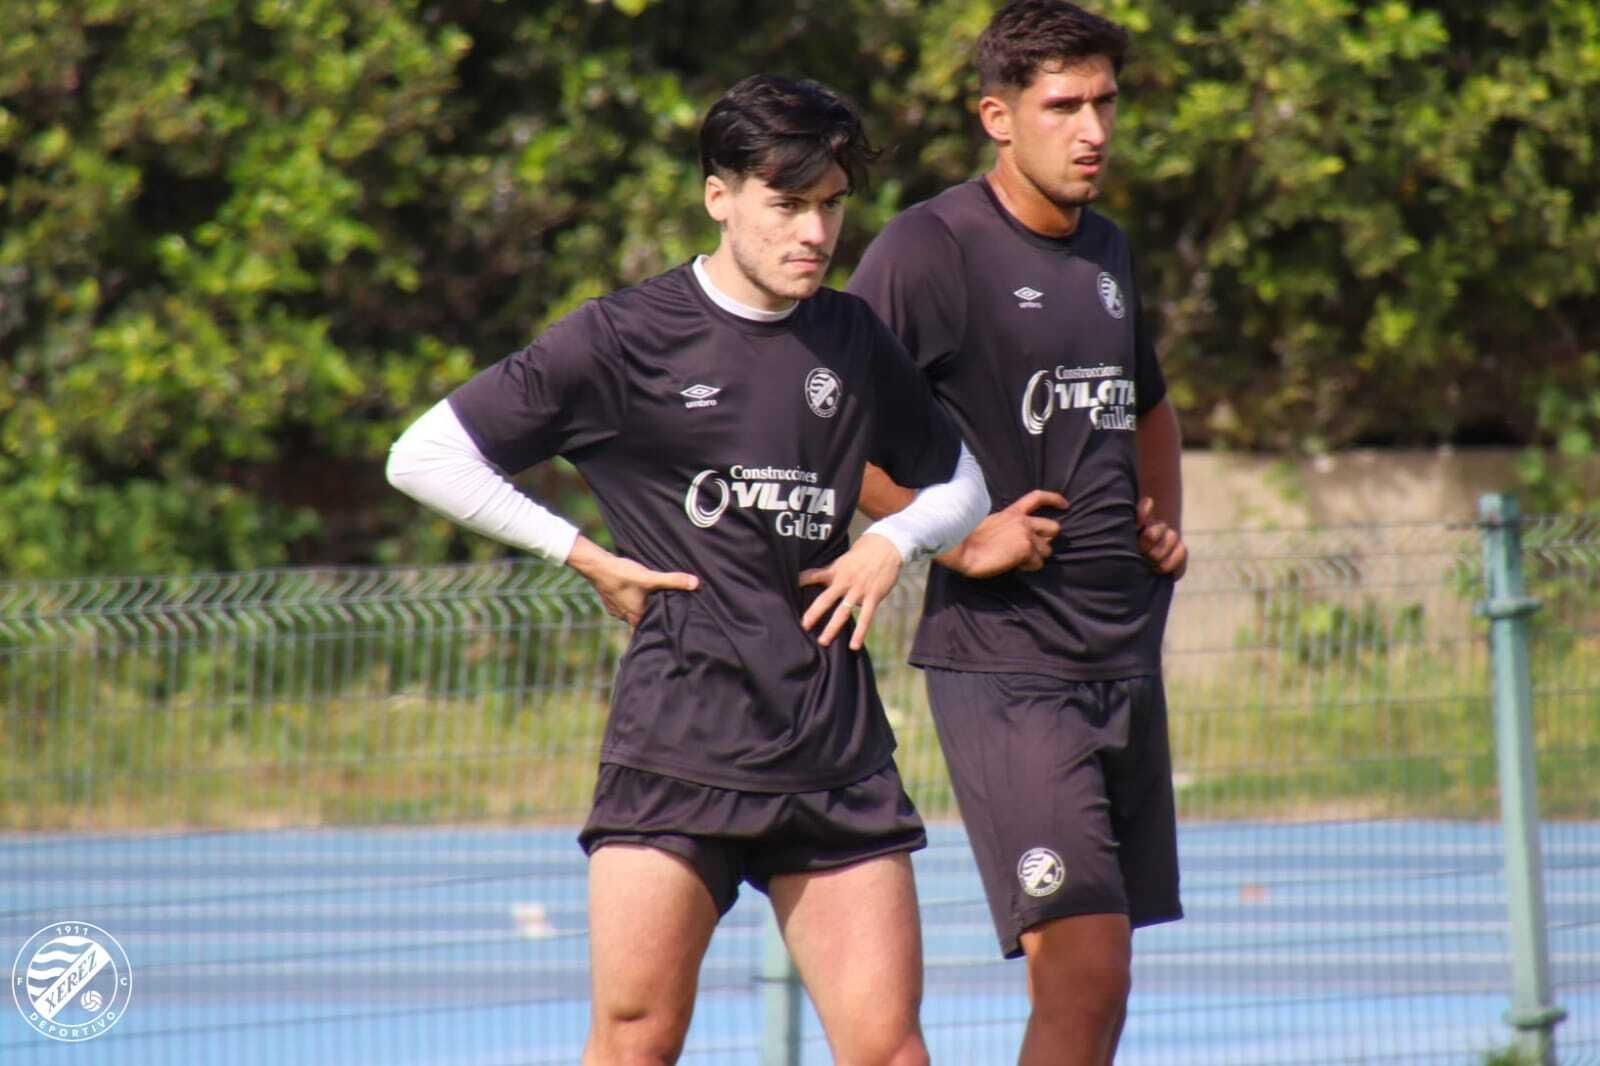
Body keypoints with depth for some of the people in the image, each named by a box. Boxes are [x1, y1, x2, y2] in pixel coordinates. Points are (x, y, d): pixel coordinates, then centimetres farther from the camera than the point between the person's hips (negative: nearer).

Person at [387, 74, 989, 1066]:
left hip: (836, 750, 4)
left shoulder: (857, 342, 12)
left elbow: (962, 488, 27)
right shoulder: (622, 340, -1)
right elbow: (425, 456, 0)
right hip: (678, 743, -4)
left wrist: (892, 544, 5)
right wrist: (588, 557, -2)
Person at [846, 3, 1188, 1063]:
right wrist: (957, 540, -16)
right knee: (1082, 968, -17)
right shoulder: (931, 249, -10)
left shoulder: (1108, 249, 15)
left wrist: (1165, 521, 16)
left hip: (1127, 654, 8)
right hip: (1002, 660, -8)